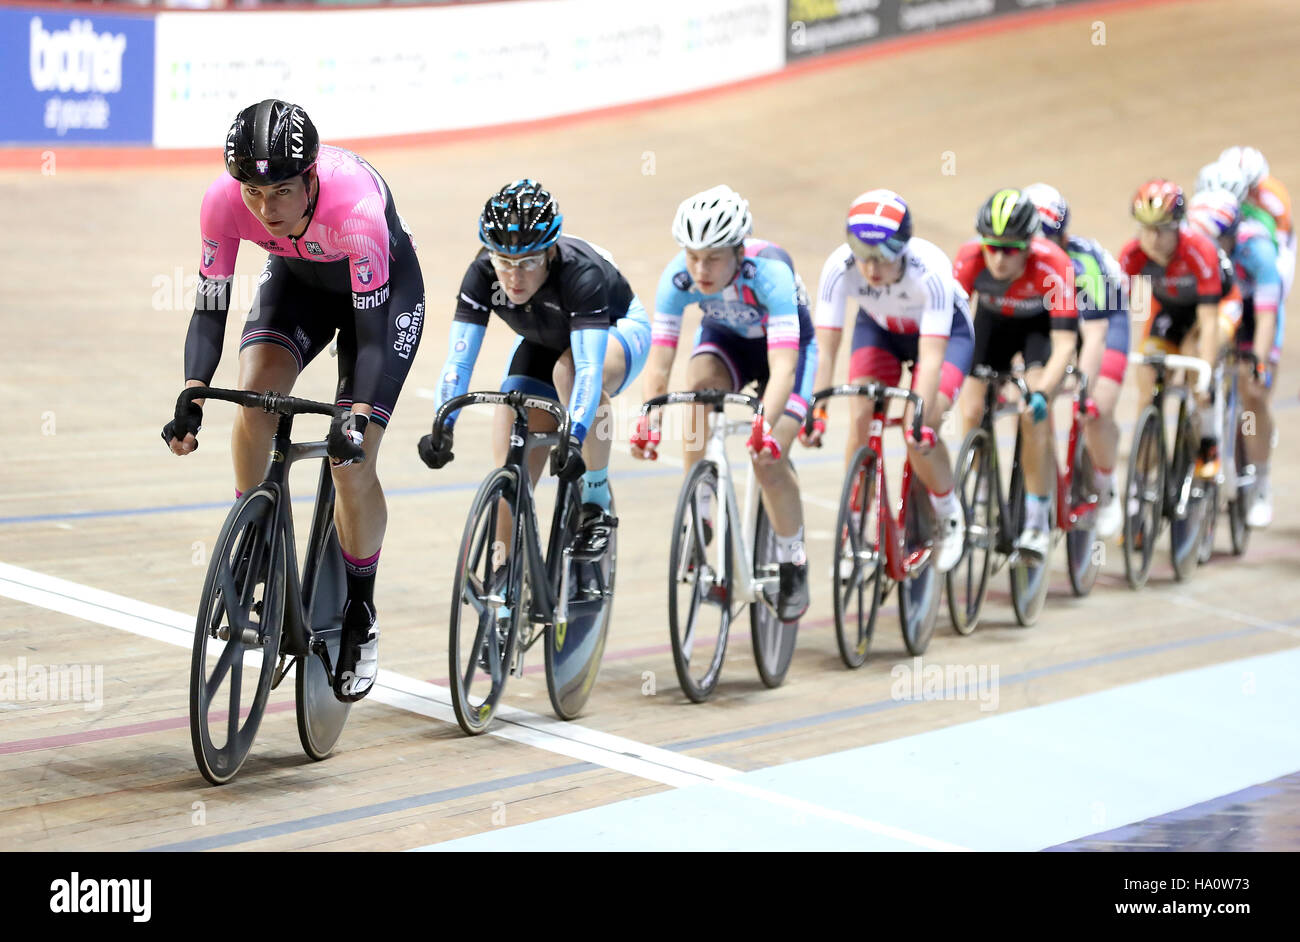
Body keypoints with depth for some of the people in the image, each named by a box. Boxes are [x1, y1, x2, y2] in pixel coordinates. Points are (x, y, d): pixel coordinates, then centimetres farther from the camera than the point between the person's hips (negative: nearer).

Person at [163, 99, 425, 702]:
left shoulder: (354, 206, -41)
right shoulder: (224, 202, -30)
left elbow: (372, 328, -35)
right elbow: (209, 309, -23)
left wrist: (358, 414, -48)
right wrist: (191, 399, -37)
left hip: (383, 286, -3)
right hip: (297, 277, 3)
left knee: (352, 462, -12)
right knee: (256, 389, -26)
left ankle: (359, 616, 9)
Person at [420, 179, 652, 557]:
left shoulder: (580, 272, -39)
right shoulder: (482, 274, -29)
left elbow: (588, 366, -48)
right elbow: (458, 360, -33)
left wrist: (574, 439, -61)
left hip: (616, 331, -4)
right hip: (542, 342, 4)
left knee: (569, 370, -39)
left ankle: (597, 502, -20)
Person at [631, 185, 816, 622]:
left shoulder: (769, 272, -39)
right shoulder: (679, 278, -29)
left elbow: (782, 366, -47)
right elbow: (659, 361, -31)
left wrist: (765, 426, -62)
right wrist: (647, 422, -47)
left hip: (786, 346, -3)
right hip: (725, 340, 3)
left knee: (768, 459, -21)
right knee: (700, 382, -32)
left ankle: (793, 564, 4)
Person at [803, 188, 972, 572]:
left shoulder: (930, 269, -39)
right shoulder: (839, 268, -32)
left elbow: (931, 356, -42)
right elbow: (825, 350, -31)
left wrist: (920, 420, -51)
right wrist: (816, 412, -40)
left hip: (945, 330, -3)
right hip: (878, 328, 3)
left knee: (920, 434, -22)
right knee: (861, 421, -17)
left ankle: (950, 515, 4)